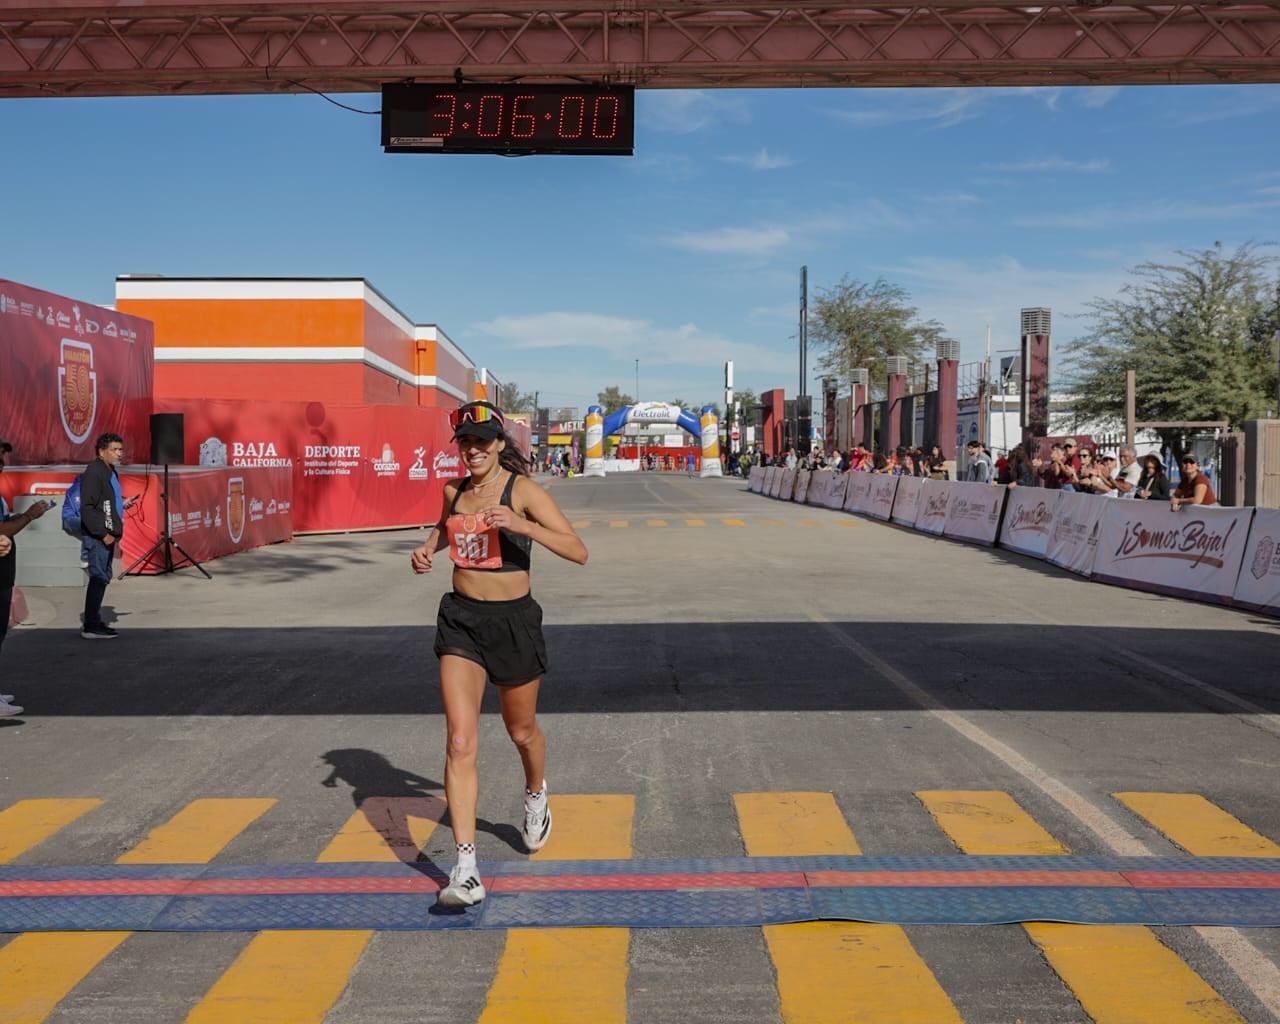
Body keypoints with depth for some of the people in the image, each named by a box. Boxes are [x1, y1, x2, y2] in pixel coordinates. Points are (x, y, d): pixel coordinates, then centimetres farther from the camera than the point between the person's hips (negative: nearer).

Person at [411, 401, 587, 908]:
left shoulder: (522, 490, -11)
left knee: (521, 731, 17)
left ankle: (535, 796, 52)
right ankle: (466, 870, -9)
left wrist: (522, 525, -33)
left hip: (513, 620, -3)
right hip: (461, 619, 3)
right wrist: (429, 547, 9)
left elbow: (579, 551, -20)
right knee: (460, 742, -9)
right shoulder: (454, 490, 5)